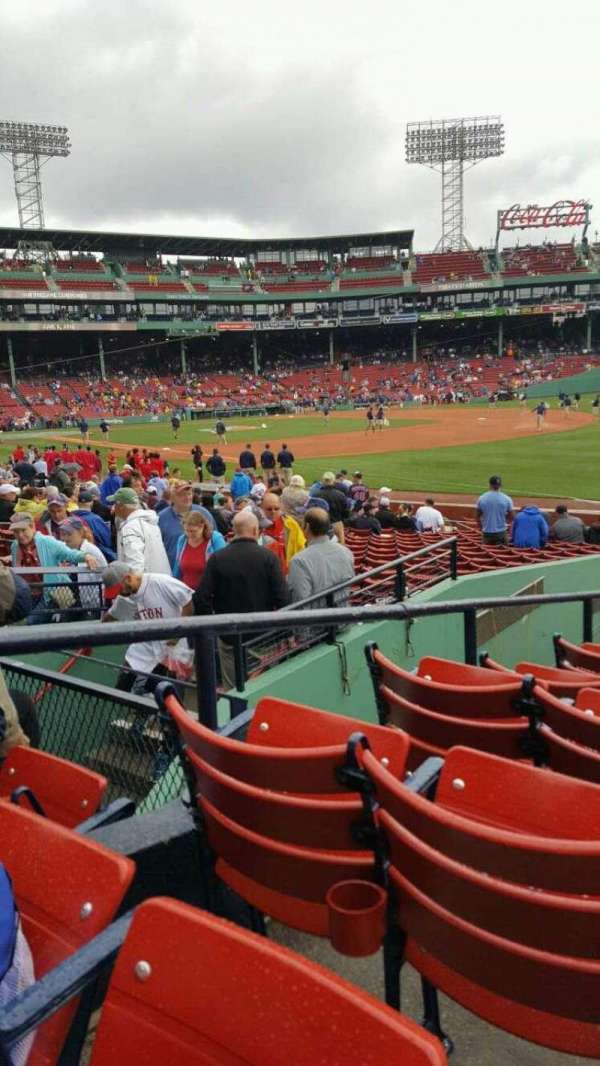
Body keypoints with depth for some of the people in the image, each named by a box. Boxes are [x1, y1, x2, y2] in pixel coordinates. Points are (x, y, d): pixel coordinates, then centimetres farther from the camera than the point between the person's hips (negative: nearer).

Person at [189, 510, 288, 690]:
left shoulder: (216, 558, -7)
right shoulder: (268, 556, -9)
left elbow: (201, 599, -8)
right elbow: (282, 598, -12)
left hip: (229, 636, 1)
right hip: (263, 636, 0)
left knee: (231, 689, 9)